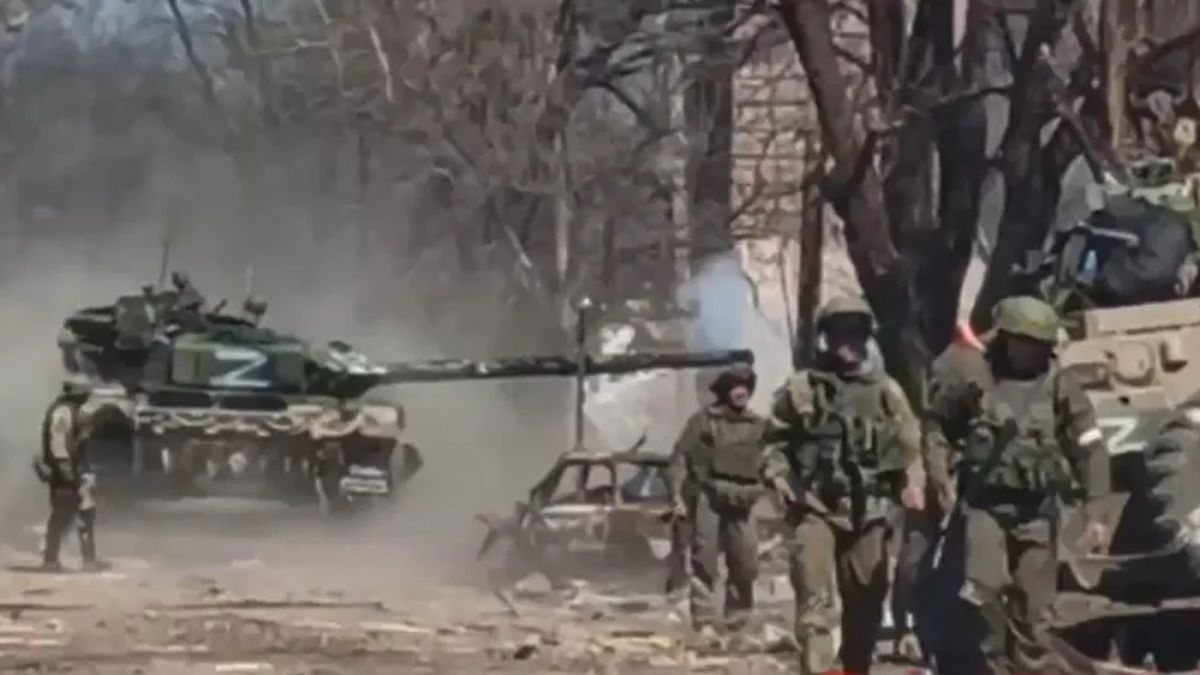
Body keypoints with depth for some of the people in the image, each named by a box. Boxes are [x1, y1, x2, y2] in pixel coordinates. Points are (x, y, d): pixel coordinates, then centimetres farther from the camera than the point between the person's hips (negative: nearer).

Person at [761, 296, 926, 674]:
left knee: (865, 606, 9)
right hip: (813, 508, -2)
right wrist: (777, 474, -8)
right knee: (815, 599, -15)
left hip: (868, 513, 2)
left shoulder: (886, 392, 9)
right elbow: (775, 441, 10)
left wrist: (912, 484, -10)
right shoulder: (800, 389, 6)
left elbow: (908, 446, 7)